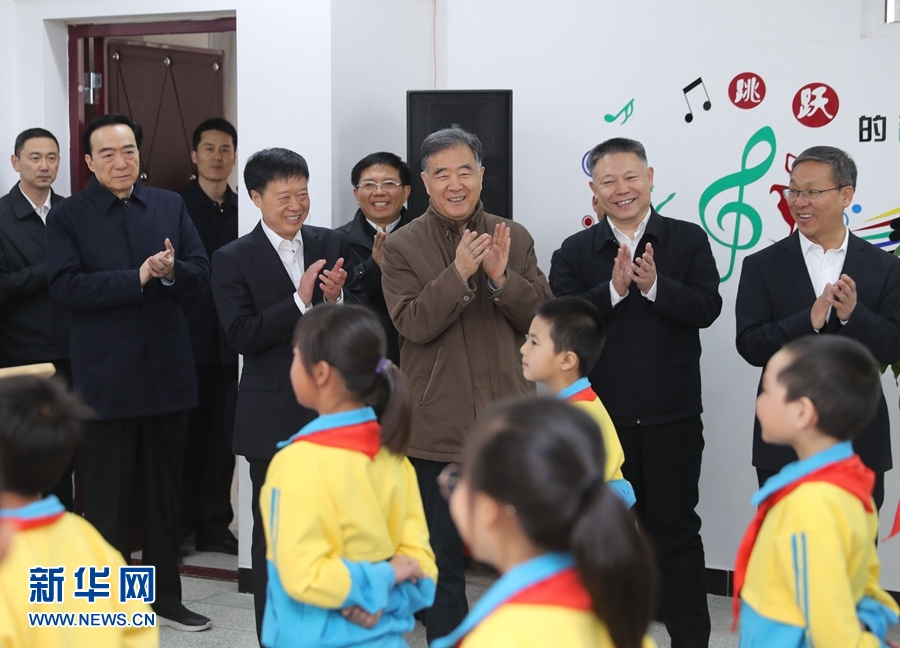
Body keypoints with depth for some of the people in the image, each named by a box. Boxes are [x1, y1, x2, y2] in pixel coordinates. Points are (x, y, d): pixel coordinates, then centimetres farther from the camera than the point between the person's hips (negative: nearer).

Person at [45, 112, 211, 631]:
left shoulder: (170, 206, 8)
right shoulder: (67, 218, -3)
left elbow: (201, 272, 2)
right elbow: (66, 287, -16)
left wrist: (172, 271, -20)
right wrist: (138, 277, -23)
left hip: (168, 372, 4)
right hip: (106, 379, -3)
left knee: (165, 492, 14)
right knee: (108, 499, 5)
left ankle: (166, 597, 27)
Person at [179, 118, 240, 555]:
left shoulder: (242, 210, 9)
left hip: (229, 343, 3)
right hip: (188, 339, -3)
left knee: (222, 437, 7)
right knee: (185, 435, 2)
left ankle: (215, 526, 16)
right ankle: (178, 525, 12)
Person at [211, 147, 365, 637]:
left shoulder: (333, 245, 6)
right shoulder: (233, 260, -4)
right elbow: (240, 335, -13)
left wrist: (338, 299, -16)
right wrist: (300, 301, -21)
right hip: (274, 417, -3)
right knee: (273, 534, 6)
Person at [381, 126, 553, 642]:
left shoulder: (515, 240, 5)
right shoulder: (402, 246, -3)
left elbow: (544, 318, -1)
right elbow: (413, 325, -14)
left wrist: (502, 278, -18)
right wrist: (458, 273, -26)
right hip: (439, 428, -2)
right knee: (444, 558, 9)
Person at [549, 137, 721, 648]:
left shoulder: (689, 240, 0)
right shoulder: (575, 252, 2)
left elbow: (706, 308, -11)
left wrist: (653, 285, -24)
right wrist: (614, 289, -22)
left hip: (672, 418, -2)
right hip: (599, 417, 2)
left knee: (676, 529, 6)